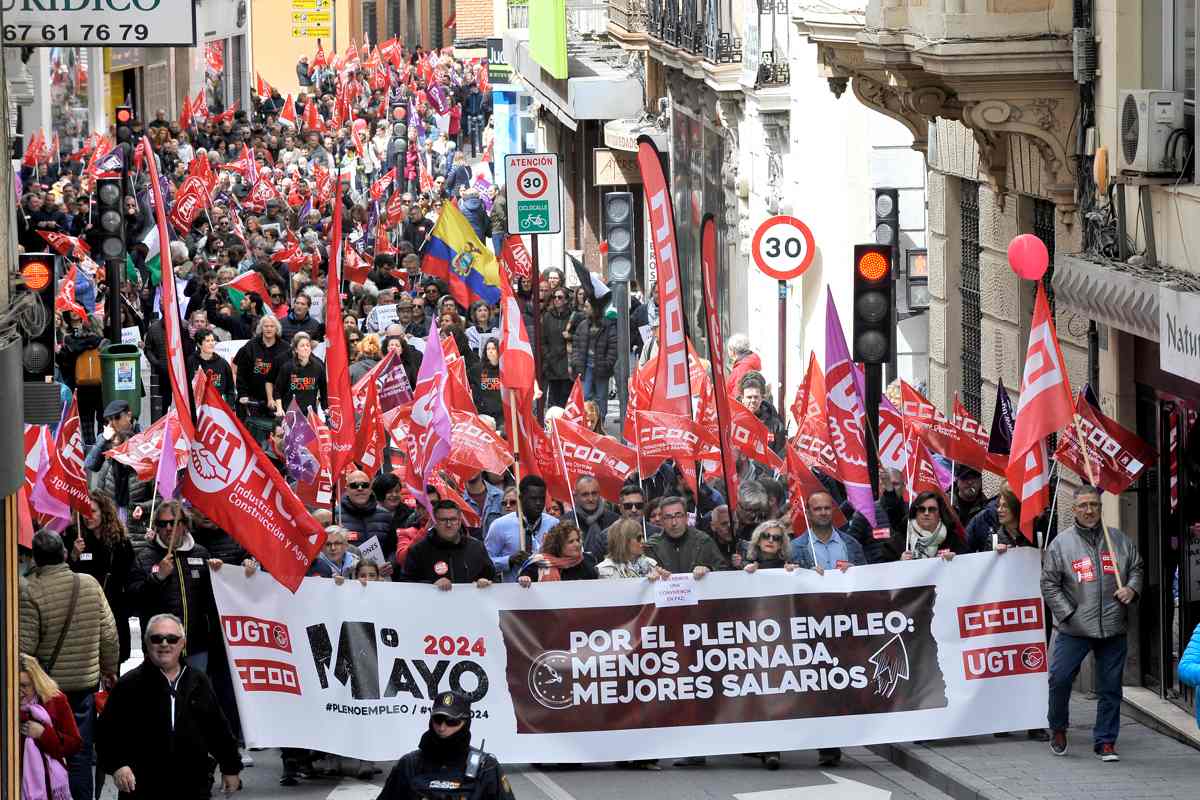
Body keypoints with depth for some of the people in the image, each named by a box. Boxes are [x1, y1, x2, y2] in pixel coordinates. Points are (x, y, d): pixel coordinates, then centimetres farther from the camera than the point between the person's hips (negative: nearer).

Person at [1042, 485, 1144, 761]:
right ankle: (1058, 729, 19)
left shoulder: (1120, 541, 8)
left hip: (1113, 629, 2)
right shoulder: (1061, 543, 0)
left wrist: (1132, 588, -3)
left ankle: (1105, 741, 14)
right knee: (1060, 678, -5)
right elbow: (1049, 584, 0)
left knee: (1110, 687, 4)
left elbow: (1137, 569, 18)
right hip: (1073, 629, -2)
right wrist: (1068, 614, -8)